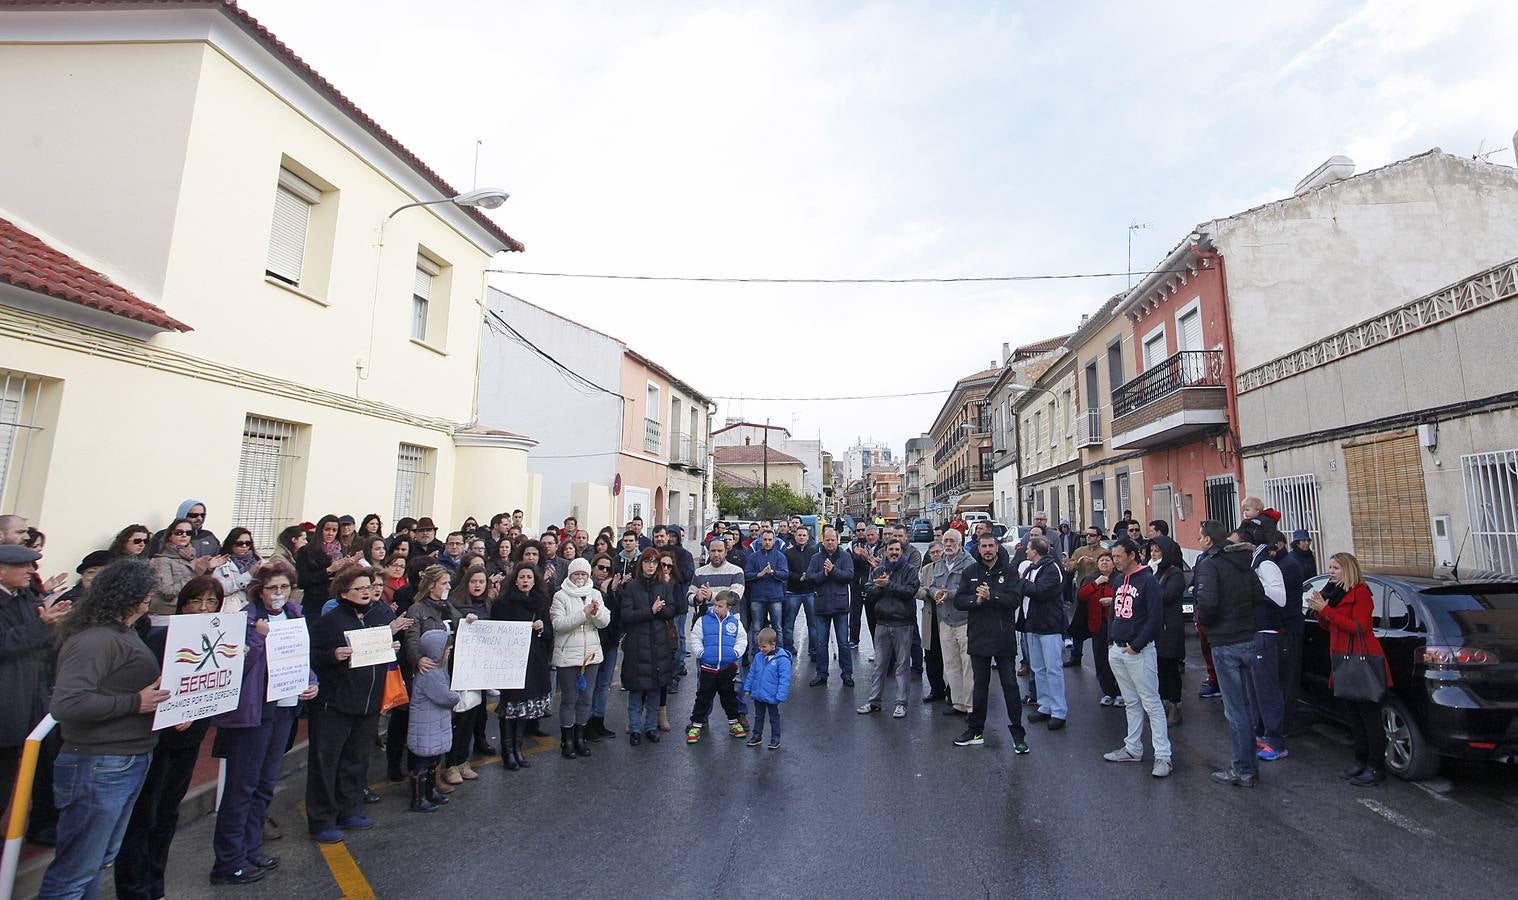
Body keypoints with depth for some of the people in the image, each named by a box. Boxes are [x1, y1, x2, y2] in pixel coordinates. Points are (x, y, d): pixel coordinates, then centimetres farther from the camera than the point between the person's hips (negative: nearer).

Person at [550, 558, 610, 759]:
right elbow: (558, 624, -17)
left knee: (585, 698, 12)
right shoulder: (560, 596, -6)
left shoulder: (595, 594, 6)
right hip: (567, 655, -4)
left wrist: (596, 612, -22)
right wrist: (584, 613, -25)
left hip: (591, 654, 4)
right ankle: (567, 740, 18)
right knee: (569, 699, 3)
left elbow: (605, 622, 0)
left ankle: (580, 737, 26)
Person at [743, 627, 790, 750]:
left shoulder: (782, 659, -20)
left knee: (774, 717, 13)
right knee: (758, 716, 21)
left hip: (771, 697, -5)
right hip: (758, 695, 5)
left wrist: (780, 696, -21)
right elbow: (752, 673, 10)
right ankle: (757, 736, 36)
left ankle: (775, 739, 28)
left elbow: (784, 679, -19)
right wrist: (747, 688, 11)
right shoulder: (758, 657, -2)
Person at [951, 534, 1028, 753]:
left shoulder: (1008, 571, -3)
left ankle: (1018, 734, 14)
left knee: (1010, 685, 3)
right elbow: (959, 600, -1)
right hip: (978, 637, 3)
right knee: (979, 685, 14)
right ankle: (975, 731, 26)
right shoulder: (970, 572, 5)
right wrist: (976, 600, -18)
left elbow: (1015, 600, -14)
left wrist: (991, 596, -25)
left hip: (1003, 638, -3)